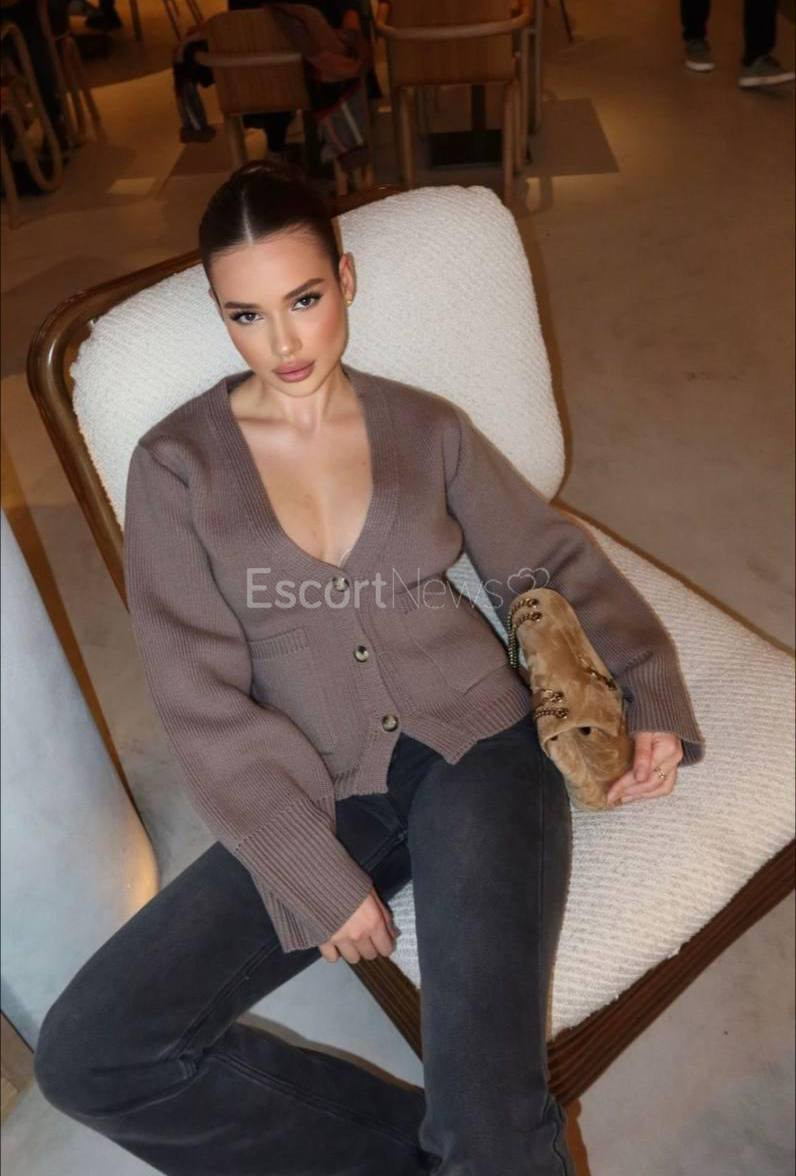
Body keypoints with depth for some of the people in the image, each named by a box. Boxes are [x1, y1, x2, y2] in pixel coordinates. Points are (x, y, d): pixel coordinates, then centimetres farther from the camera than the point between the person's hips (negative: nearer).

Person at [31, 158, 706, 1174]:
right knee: (85, 1055, -13)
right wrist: (320, 876, -10)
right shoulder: (175, 464, 2)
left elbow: (554, 557, 13)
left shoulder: (428, 428, 9)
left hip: (474, 747, 0)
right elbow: (203, 699, -4)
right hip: (320, 798, 1)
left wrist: (652, 692, -2)